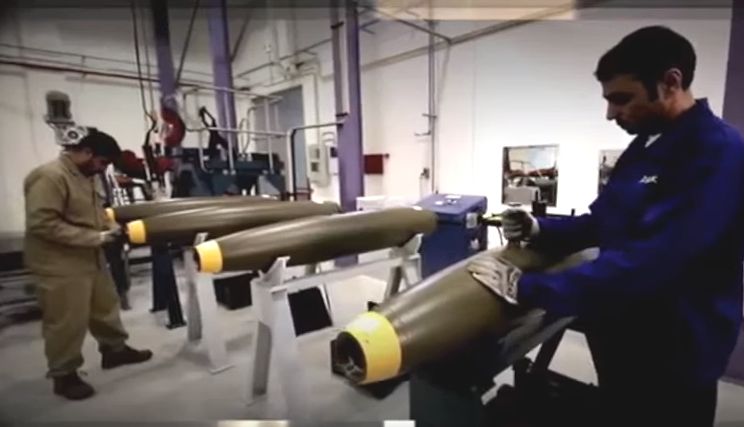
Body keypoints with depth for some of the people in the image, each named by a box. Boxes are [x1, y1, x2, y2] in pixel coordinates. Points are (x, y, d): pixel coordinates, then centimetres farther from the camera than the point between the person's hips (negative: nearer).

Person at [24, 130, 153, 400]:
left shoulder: (83, 177, 9)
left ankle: (115, 350, 37)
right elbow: (43, 224, -26)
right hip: (61, 266, -9)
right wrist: (96, 237, -25)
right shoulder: (49, 176, -20)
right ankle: (64, 375, 22)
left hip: (90, 259, 9)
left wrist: (108, 227, 1)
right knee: (67, 323, 4)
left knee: (105, 308, 20)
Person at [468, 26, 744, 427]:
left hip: (671, 357, -7)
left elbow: (646, 263, -34)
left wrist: (524, 288, -32)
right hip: (622, 339, 8)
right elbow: (601, 224, 10)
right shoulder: (646, 145, 5)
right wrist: (539, 230, -8)